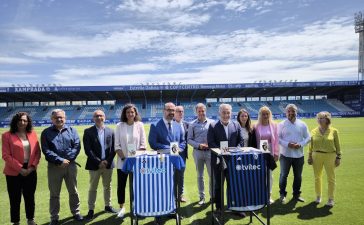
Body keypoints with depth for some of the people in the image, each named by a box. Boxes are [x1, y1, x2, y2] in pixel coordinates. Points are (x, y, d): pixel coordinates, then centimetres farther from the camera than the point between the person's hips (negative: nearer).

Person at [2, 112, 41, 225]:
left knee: (30, 197, 14)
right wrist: (20, 169, -14)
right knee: (15, 199, 6)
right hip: (14, 172, -3)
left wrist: (32, 166, -8)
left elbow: (38, 152, 5)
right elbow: (6, 155, -10)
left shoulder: (33, 134, 5)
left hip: (31, 171, 3)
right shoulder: (7, 135, -5)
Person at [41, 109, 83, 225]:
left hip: (71, 165, 1)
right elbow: (46, 150, -9)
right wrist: (60, 160, -17)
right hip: (54, 166, -1)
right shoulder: (46, 133, 0)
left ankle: (76, 213, 29)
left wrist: (67, 159, -14)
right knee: (54, 194, 10)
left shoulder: (72, 130, 4)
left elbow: (77, 146, -3)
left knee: (73, 191, 13)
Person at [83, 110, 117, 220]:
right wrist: (98, 162, -15)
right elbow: (87, 150, -10)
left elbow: (113, 148, 3)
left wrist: (107, 161, -10)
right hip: (94, 164, -3)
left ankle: (108, 206, 29)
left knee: (107, 186, 15)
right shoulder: (88, 131, -4)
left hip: (108, 164, 3)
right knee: (92, 188, 8)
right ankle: (91, 210, 18)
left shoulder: (110, 131, 5)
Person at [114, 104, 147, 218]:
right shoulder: (119, 125, 0)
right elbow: (117, 145, -2)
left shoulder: (139, 125, 0)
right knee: (121, 185, 6)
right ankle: (121, 207, 23)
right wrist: (123, 157, -11)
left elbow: (143, 144, 0)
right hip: (122, 161, 0)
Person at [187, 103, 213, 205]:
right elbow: (189, 139, 1)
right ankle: (202, 197, 21)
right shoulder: (193, 125, 1)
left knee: (212, 175, 3)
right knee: (200, 176, 10)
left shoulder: (211, 123, 0)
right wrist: (199, 145, -12)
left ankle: (212, 195, 19)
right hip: (198, 152, 1)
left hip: (210, 151, 0)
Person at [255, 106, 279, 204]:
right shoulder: (256, 126, -5)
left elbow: (276, 140, 3)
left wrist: (276, 153, 0)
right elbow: (254, 141, -2)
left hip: (270, 153, 1)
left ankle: (269, 195, 23)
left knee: (270, 174, 9)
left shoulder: (274, 125, 0)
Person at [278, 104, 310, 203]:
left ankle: (296, 194, 28)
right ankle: (282, 194, 18)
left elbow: (307, 138, 6)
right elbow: (278, 138, -4)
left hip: (299, 155, 3)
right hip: (285, 154, -2)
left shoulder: (302, 124, 4)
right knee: (283, 175, 3)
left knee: (298, 176, 13)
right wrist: (287, 144, -19)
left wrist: (300, 144, -12)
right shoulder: (282, 124, -2)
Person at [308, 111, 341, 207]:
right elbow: (311, 146, 7)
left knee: (331, 178, 6)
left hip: (330, 156, -1)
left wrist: (338, 157, 0)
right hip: (316, 156, 2)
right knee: (317, 177, 12)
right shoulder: (314, 131, 2)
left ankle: (331, 199, 20)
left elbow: (337, 145, 2)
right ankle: (318, 196, 28)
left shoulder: (334, 131, -3)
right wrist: (310, 156, 6)